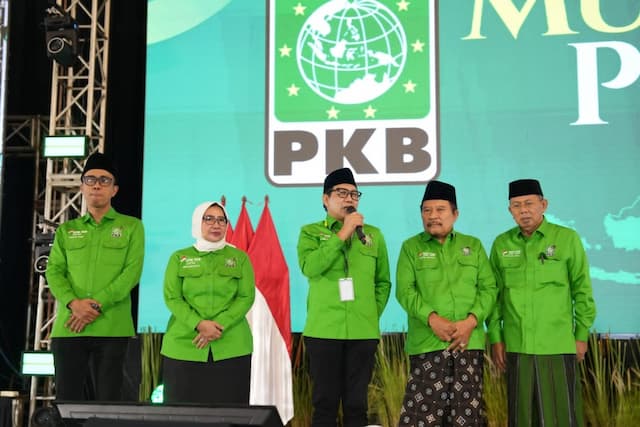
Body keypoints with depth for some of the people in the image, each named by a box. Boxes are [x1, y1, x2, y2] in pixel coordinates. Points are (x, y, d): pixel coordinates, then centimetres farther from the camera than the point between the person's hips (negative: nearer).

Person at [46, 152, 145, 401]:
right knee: (67, 400, 4)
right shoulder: (66, 230, 18)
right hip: (68, 327, 3)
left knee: (107, 401, -1)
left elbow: (132, 271, -3)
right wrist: (73, 303, -14)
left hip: (111, 328, -2)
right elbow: (54, 271, 6)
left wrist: (97, 305, -14)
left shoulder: (131, 226, 9)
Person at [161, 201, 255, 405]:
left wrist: (219, 326, -14)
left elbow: (246, 297, 1)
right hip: (184, 347, 0)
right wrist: (199, 324, -15)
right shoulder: (179, 258, 11)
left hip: (231, 348, 0)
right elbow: (171, 298, 1)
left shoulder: (240, 258, 11)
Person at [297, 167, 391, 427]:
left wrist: (373, 313, 4)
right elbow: (309, 267, -14)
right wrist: (342, 234, -12)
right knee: (325, 401, 3)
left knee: (357, 402, 7)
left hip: (363, 331, 2)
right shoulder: (310, 232, 5)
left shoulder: (373, 235, 12)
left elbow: (383, 282, 16)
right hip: (323, 330, -2)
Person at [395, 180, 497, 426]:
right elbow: (404, 291, -3)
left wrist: (471, 321, -9)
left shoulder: (473, 246, 13)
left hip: (469, 342, 2)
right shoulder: (411, 247, 7)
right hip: (427, 342, -2)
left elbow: (489, 288, 7)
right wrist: (432, 318, -17)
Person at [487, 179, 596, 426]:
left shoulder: (567, 239, -1)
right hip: (516, 347, 2)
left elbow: (582, 290, 2)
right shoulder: (502, 244, 6)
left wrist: (582, 335, 1)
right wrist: (495, 338, 5)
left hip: (558, 346, -2)